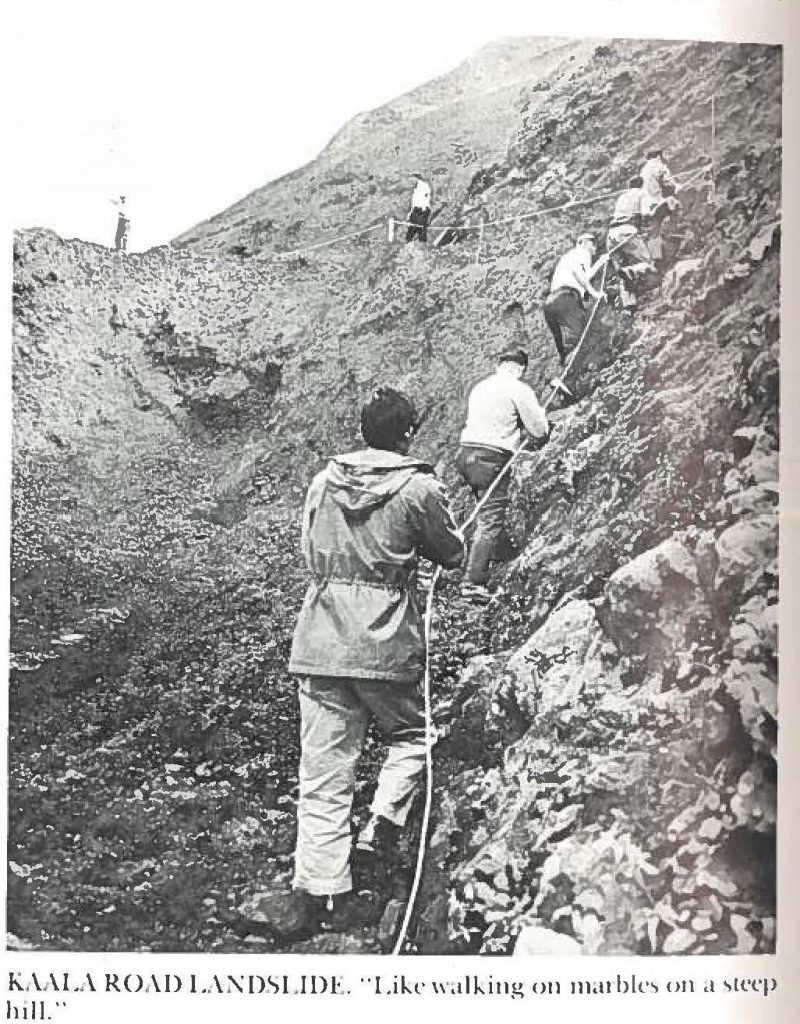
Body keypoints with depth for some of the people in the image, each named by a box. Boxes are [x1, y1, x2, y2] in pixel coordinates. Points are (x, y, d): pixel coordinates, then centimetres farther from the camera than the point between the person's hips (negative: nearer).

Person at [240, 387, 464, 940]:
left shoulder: (324, 480, 7)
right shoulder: (419, 488, -6)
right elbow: (453, 555, 7)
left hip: (321, 643, 4)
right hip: (388, 647, -3)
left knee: (324, 775, 6)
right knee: (413, 733, 23)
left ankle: (319, 894, 5)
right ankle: (380, 828, 5)